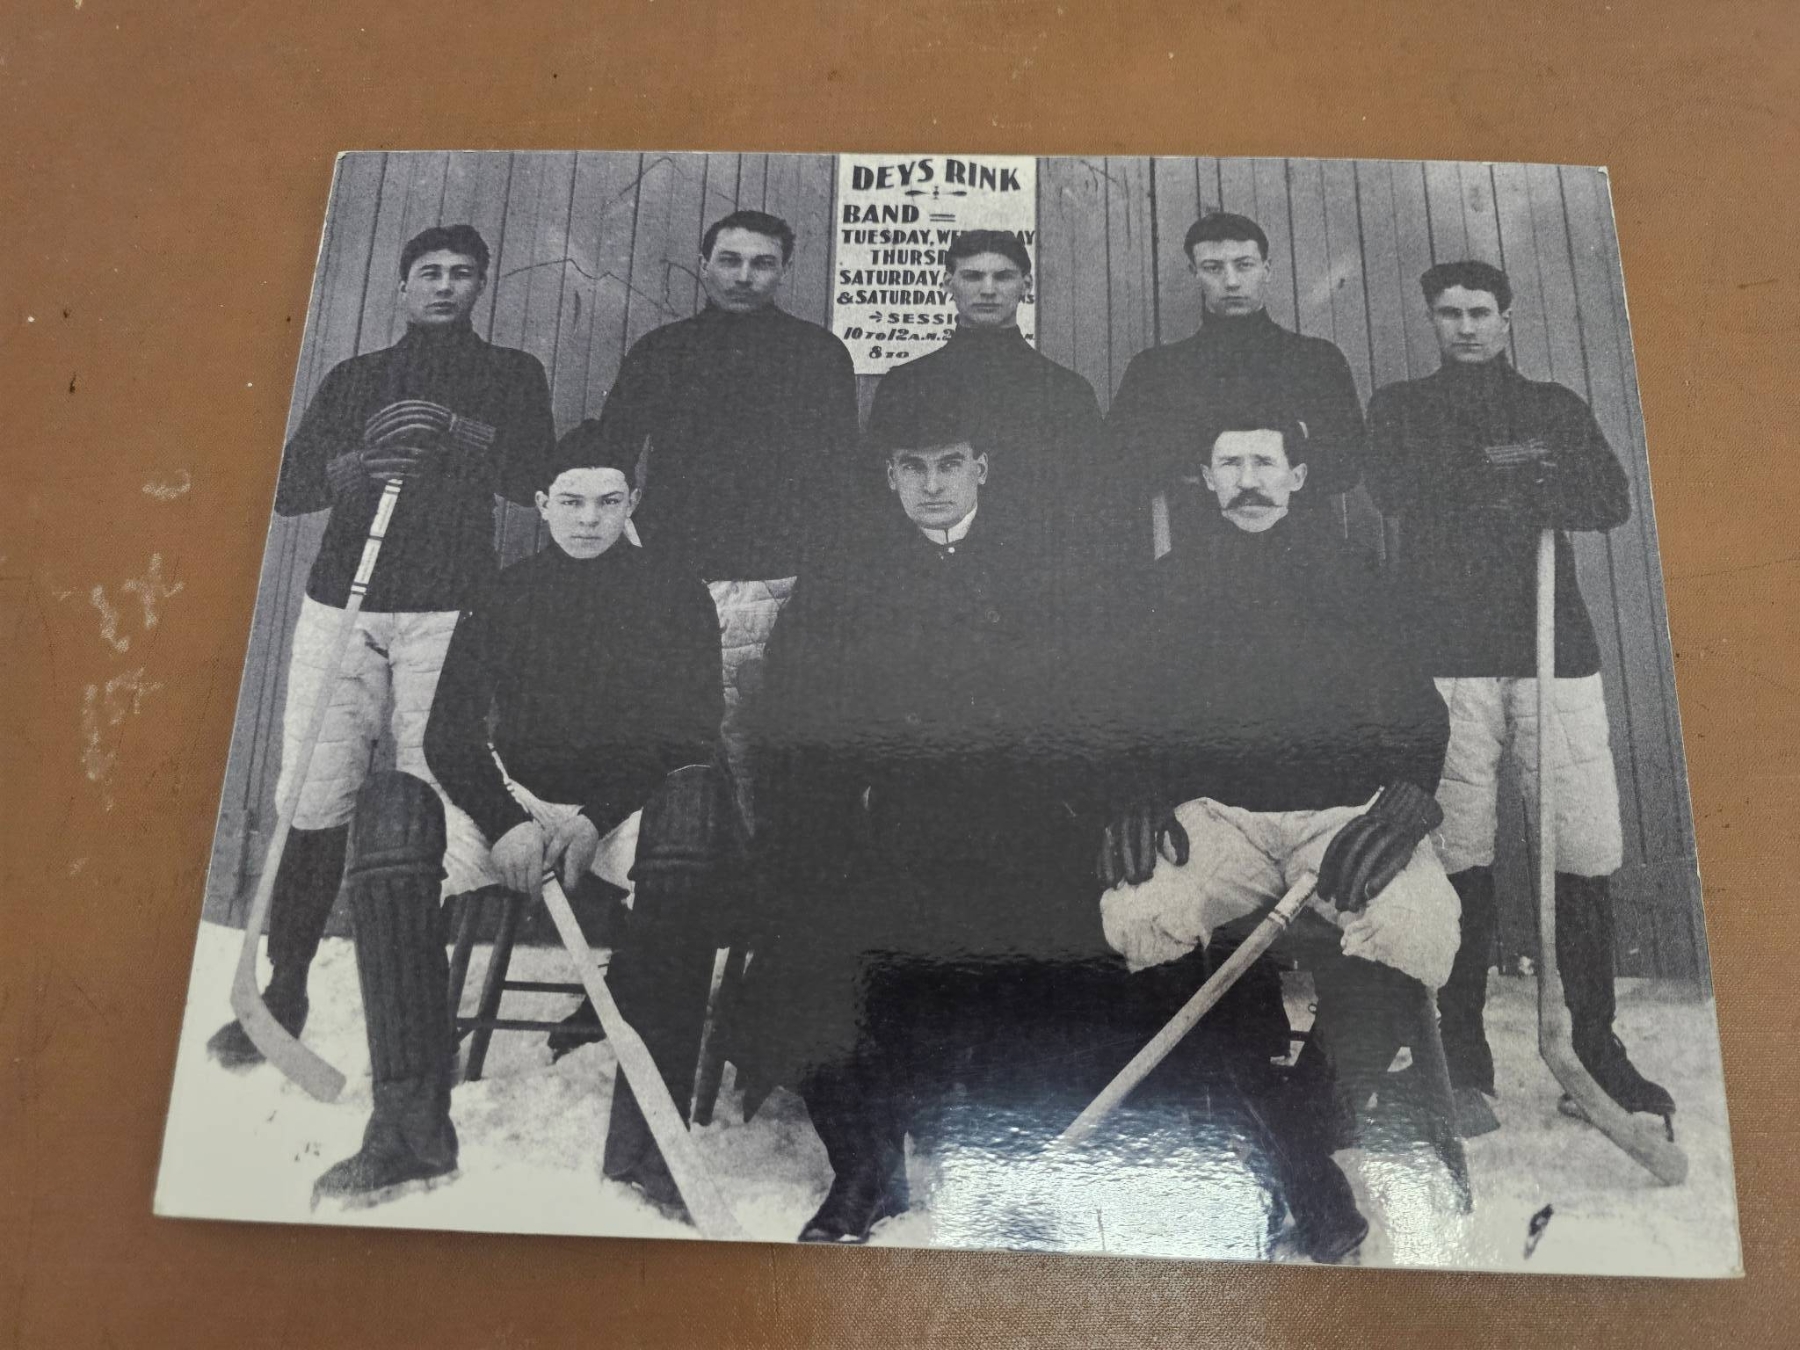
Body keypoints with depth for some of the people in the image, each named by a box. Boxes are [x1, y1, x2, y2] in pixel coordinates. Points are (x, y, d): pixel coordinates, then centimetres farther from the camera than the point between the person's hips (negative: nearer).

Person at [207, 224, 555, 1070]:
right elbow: (287, 488, 12)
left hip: (447, 612, -2)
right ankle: (285, 989, 9)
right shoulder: (352, 379, 21)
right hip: (340, 605, 3)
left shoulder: (511, 376, 14)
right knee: (314, 802, -2)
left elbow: (534, 480, 0)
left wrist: (457, 433, -14)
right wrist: (357, 465, -9)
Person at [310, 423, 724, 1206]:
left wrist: (597, 818, -13)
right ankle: (412, 1125, -28)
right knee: (391, 807, -28)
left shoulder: (676, 598, 10)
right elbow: (451, 736, 7)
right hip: (512, 806, 2)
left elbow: (692, 737, 1)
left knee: (691, 811, -38)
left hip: (628, 813, -2)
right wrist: (507, 824, -12)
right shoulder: (502, 599, 15)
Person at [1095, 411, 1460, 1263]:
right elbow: (1135, 707, 10)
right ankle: (1271, 1119, -14)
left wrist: (1408, 797, -11)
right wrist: (1137, 791, -11)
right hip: (1217, 807, 0)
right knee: (1137, 913, -33)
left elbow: (1414, 702, 10)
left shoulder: (1348, 574, 19)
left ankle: (1308, 1125, -13)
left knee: (1418, 927, -34)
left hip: (1347, 807, 0)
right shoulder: (1172, 582, 20)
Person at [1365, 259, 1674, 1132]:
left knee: (1587, 854, -3)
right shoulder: (1401, 408, 15)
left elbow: (1612, 502, 5)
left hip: (1555, 645, 2)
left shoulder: (1556, 407, 20)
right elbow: (1394, 492, -6)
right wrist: (1522, 480, -6)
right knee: (1461, 855, -5)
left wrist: (1489, 486, -10)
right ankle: (1465, 1053, 6)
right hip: (1448, 651, -2)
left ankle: (1595, 1044, 11)